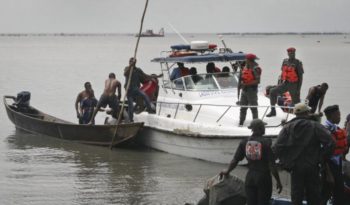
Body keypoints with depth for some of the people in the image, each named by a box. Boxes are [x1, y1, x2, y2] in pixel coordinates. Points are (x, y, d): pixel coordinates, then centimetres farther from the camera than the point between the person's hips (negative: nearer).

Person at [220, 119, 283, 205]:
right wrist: (278, 181, -7)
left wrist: (227, 171, 21)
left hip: (250, 177, 4)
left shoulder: (244, 142, -1)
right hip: (264, 177, -4)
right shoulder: (266, 143, -14)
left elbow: (235, 160, 4)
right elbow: (272, 165, -14)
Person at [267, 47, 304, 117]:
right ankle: (273, 111, 1)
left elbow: (300, 76, -7)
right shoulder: (285, 61, 8)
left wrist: (298, 88, -12)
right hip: (285, 83, 5)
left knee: (296, 101, 1)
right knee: (273, 92, -7)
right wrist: (280, 84, 15)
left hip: (293, 84, -5)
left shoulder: (298, 63, -7)